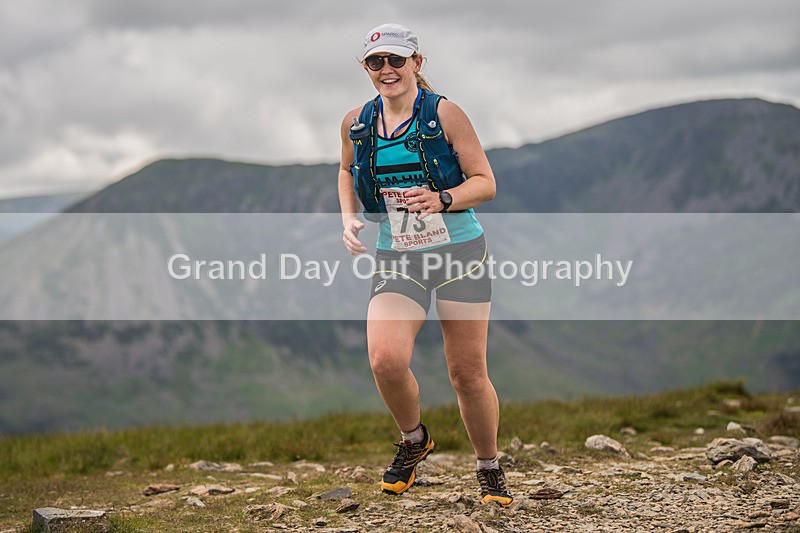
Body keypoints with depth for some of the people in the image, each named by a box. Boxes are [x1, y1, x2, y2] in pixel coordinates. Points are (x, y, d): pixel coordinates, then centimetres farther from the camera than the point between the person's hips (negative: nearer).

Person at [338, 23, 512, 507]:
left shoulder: (444, 114, -6)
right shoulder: (356, 124, 4)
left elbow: (485, 182, -5)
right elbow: (347, 170, 25)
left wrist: (442, 200, -24)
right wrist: (349, 216, 7)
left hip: (460, 253, -2)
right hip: (396, 261, 2)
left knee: (468, 374, 0)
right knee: (386, 360, -21)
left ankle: (490, 469, 24)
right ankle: (414, 441, 10)